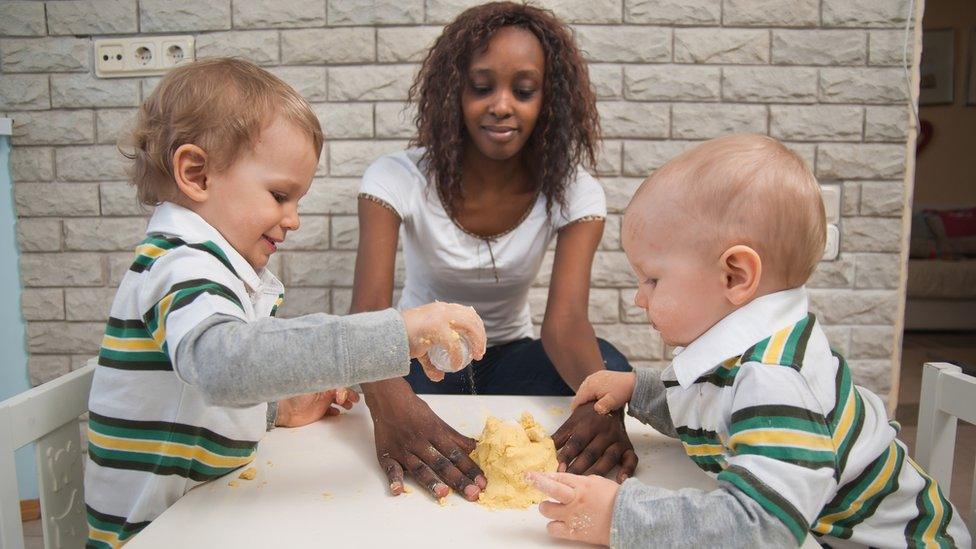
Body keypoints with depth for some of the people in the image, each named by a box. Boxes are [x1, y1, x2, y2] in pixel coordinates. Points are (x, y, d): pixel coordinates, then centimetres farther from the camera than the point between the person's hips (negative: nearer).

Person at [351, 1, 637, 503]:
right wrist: (391, 405, -53)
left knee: (607, 365, -29)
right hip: (421, 354, -2)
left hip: (510, 354, 2)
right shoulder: (398, 178, -17)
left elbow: (566, 320, -25)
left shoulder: (574, 192, -12)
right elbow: (369, 311, -30)